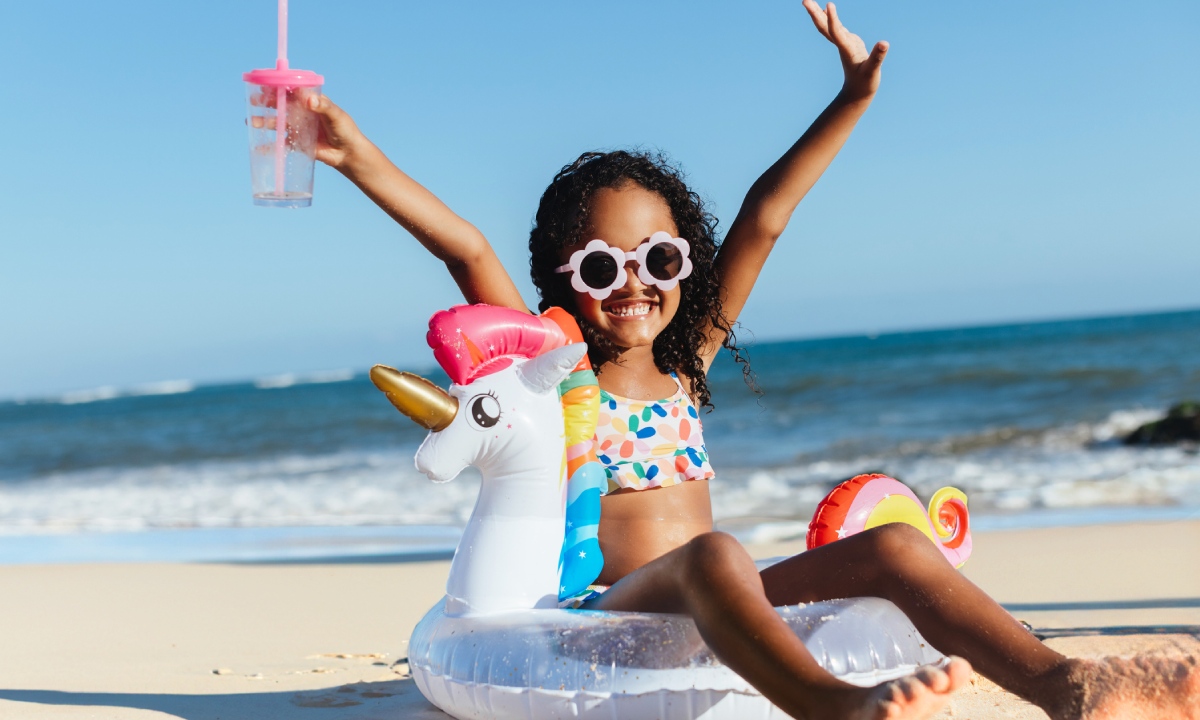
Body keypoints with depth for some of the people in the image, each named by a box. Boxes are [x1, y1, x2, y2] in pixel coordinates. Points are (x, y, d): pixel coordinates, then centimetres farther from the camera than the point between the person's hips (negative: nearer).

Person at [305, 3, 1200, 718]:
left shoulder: (684, 367, 15)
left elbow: (761, 223, 13)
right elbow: (467, 251, -9)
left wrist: (853, 99, 17)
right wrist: (362, 160, -18)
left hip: (717, 613, 6)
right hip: (605, 611, -5)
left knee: (896, 546, -15)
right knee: (712, 557, -38)